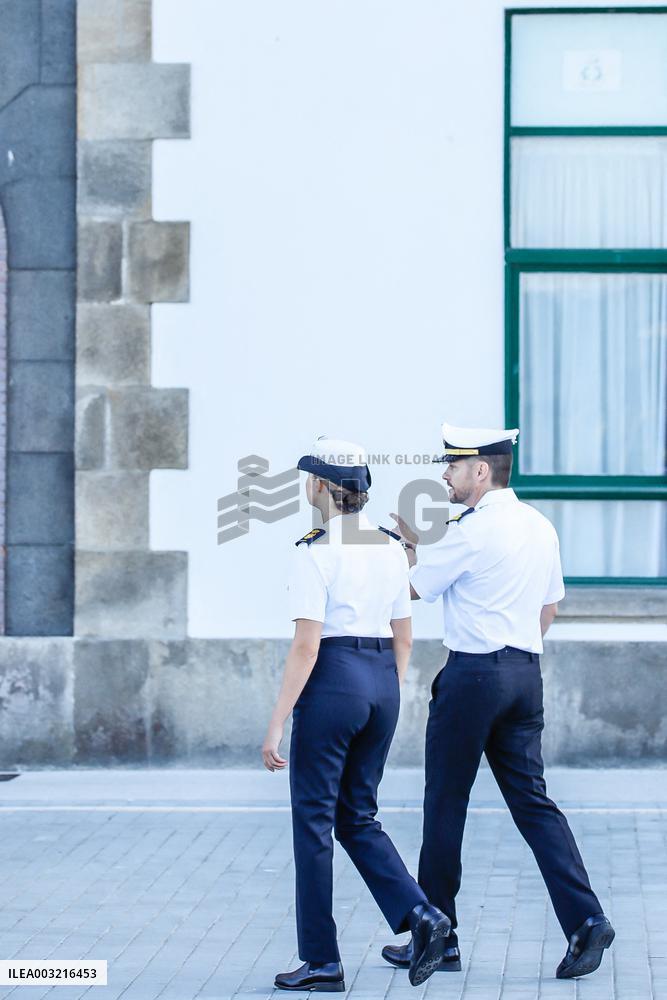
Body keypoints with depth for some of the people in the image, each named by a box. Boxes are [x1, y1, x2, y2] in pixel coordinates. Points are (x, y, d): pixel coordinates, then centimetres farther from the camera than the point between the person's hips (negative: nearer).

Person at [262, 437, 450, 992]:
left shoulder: (316, 553, -12)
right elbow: (404, 638, 13)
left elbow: (306, 645, -16)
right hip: (382, 682, 7)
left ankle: (322, 961, 8)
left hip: (331, 681, -7)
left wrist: (277, 723, -14)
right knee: (358, 816, 17)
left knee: (314, 818, 5)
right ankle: (421, 914, -4)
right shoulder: (391, 549, 9)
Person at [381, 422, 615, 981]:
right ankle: (585, 919, -6)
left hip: (474, 674, -7)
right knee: (532, 800, 8)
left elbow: (415, 588, -2)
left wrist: (411, 543, 14)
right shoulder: (540, 527, 11)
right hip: (526, 673, 7)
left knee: (445, 806, 4)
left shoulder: (471, 531, -13)